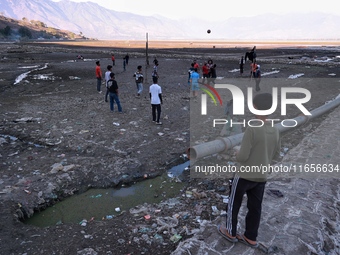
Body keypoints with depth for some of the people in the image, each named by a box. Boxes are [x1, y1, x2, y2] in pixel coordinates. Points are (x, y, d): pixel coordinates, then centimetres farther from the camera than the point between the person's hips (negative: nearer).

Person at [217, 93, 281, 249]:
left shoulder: (252, 129, -23)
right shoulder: (275, 130, -2)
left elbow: (242, 156, -23)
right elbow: (276, 153, 11)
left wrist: (237, 155, -1)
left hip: (245, 175, -6)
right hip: (262, 177, 6)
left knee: (233, 204, 14)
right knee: (255, 208, 16)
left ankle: (231, 233, 29)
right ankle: (251, 238, 29)